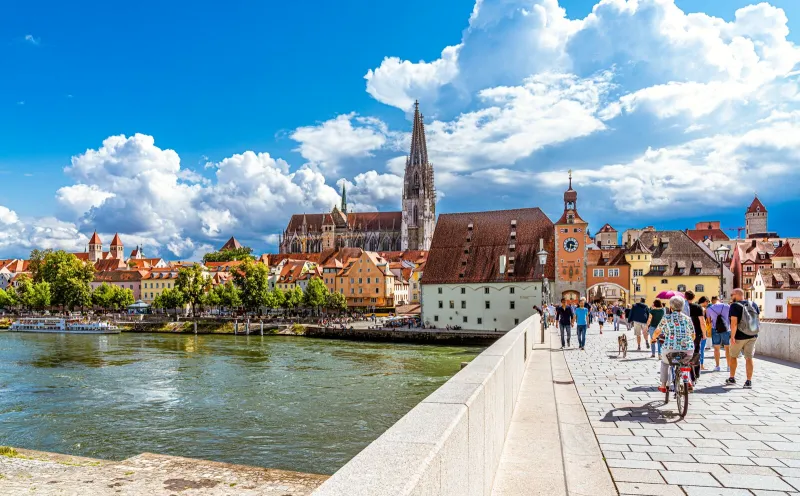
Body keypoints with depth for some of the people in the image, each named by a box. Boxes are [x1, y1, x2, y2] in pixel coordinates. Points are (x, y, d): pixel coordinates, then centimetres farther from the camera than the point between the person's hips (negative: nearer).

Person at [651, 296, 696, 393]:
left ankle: (663, 386, 30)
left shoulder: (666, 318, 0)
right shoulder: (688, 319, 8)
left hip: (670, 349, -2)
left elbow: (657, 332, 10)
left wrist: (653, 339, 31)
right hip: (688, 350, 3)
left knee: (664, 363, 30)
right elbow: (693, 336, 17)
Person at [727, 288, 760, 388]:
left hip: (739, 336, -4)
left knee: (733, 356, 13)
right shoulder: (754, 305, 4)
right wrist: (754, 332, 20)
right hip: (752, 336, 5)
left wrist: (732, 336, -18)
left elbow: (734, 322, -21)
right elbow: (757, 320, 10)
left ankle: (732, 378, 22)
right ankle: (749, 381, 4)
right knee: (749, 358, 6)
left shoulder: (735, 306, -15)